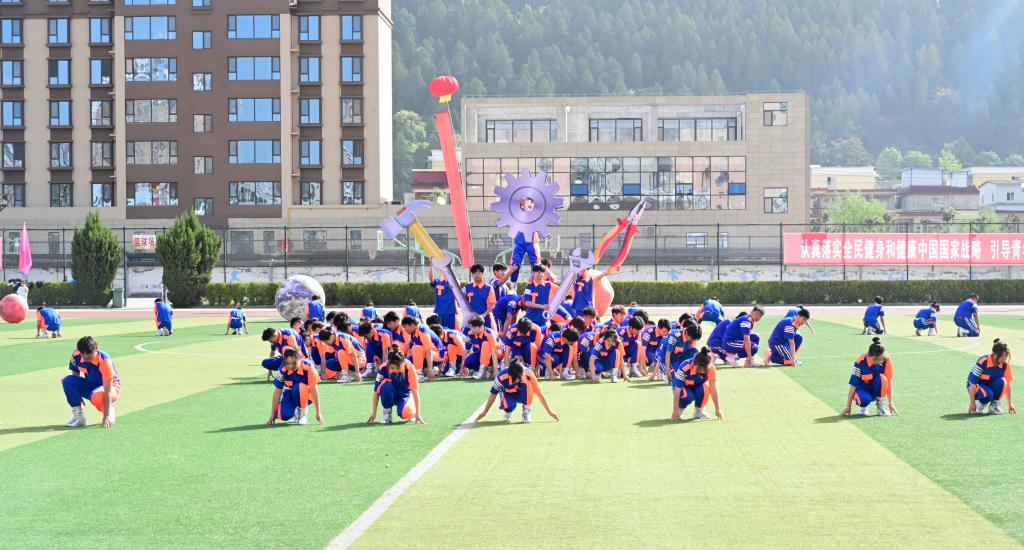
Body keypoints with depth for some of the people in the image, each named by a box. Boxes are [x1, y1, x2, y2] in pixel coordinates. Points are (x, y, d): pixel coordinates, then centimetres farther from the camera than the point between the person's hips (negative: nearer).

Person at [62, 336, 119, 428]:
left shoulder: (104, 360, -31)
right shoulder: (76, 355, -17)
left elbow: (107, 391, -32)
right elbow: (75, 374, 5)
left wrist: (106, 417, -34)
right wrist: (77, 395, -6)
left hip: (111, 386, -6)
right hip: (90, 385, 6)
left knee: (98, 397, -40)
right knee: (68, 381, -21)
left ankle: (110, 413, -4)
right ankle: (78, 416, -11)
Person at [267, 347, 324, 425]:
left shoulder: (308, 367, -28)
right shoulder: (283, 370, -21)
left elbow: (314, 390, -25)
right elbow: (277, 392, -15)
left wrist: (318, 413, -23)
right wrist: (273, 415, -12)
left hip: (306, 395, -2)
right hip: (289, 393, 2)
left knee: (299, 387, -36)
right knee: (284, 415, -24)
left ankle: (303, 413, -12)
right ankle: (295, 410, 12)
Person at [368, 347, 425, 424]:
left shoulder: (409, 367, -26)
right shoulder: (384, 368, -25)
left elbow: (415, 391, -23)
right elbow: (376, 391, -17)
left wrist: (417, 414, -26)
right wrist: (374, 412, -15)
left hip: (404, 394, -1)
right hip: (390, 395, 1)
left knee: (405, 414, -32)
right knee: (385, 385, -34)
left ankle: (412, 410, 6)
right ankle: (387, 412, -12)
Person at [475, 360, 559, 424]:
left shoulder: (528, 374, -29)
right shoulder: (502, 376, -30)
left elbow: (539, 393, -21)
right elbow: (493, 394, -15)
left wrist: (549, 412, -16)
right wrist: (484, 412, -9)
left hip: (523, 396, 0)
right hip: (509, 396, 0)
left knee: (526, 383, -33)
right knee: (509, 405, -36)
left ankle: (527, 412, -15)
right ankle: (508, 411, 3)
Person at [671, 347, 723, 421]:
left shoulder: (710, 368, -27)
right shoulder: (685, 368, -35)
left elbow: (713, 389, -23)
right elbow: (677, 392, -31)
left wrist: (717, 408, -22)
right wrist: (675, 411, -32)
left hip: (697, 386, 3)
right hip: (682, 386, -3)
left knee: (705, 388, -33)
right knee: (688, 396, -37)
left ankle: (698, 410, -6)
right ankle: (680, 408, -1)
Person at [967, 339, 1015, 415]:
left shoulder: (1005, 365, -14)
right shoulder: (982, 362, -26)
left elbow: (1007, 385, -4)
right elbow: (972, 383, -23)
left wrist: (1009, 405, -2)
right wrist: (972, 403, -23)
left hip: (991, 385, 4)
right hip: (977, 386, -4)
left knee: (1002, 381, -29)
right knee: (988, 394, -37)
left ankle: (994, 405, -8)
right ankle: (981, 404, -1)